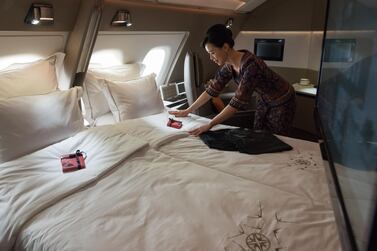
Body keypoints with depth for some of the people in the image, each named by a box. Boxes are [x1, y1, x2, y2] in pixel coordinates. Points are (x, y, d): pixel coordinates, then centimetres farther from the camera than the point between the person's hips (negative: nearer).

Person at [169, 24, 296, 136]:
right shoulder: (228, 65, -12)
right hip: (264, 100, 7)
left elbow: (237, 103, -37)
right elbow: (212, 90, -3)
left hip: (282, 101, -7)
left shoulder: (250, 65, -36)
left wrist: (209, 125, -36)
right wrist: (187, 111, 0)